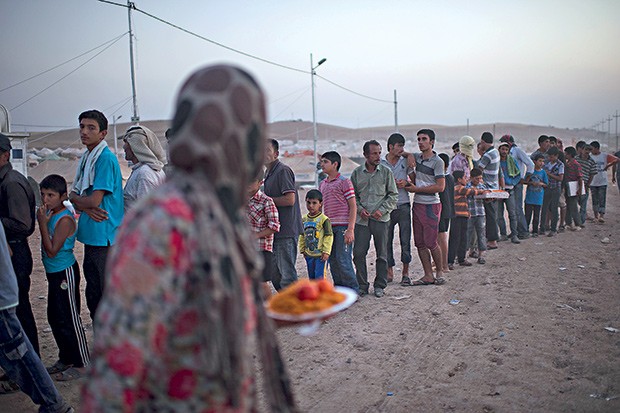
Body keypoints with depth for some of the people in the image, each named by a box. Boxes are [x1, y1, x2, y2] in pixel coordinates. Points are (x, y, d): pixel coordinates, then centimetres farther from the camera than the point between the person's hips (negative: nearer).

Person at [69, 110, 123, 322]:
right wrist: (86, 206, -10)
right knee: (93, 296, 19)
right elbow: (74, 193, 12)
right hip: (91, 236, 9)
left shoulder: (106, 158, -14)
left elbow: (94, 200, -19)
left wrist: (77, 199, 1)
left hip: (104, 238, -9)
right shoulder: (86, 159, 14)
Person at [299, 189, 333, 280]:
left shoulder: (324, 219, -11)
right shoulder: (304, 219, 7)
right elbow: (302, 236, 15)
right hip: (309, 254, 6)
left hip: (320, 255, -6)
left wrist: (326, 251, -13)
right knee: (312, 278, 15)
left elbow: (329, 236, -11)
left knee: (320, 278, -6)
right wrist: (302, 249, 12)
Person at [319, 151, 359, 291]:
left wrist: (350, 229, -15)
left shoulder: (344, 182, -5)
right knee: (333, 260, 9)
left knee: (343, 260, -8)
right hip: (328, 227, 7)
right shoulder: (322, 184, 15)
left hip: (343, 227, -7)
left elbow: (353, 207, -8)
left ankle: (352, 291, 4)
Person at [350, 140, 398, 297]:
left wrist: (382, 210, -8)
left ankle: (380, 285, 18)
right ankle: (362, 285, 13)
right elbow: (352, 195, 13)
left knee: (382, 254, 5)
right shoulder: (357, 173, 6)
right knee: (358, 253, 0)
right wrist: (360, 209, -3)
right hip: (362, 219, 1)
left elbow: (393, 195, 4)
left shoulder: (386, 172, 3)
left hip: (381, 219, -1)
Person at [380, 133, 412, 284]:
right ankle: (389, 271, 14)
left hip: (403, 206, 1)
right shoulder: (380, 164, 2)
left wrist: (406, 183, -5)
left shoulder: (406, 161, 8)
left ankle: (405, 271, 12)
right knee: (387, 240, 3)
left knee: (405, 240, 1)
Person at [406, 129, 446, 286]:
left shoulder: (437, 161, -9)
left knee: (431, 242, -4)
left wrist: (417, 189, -11)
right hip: (417, 204, 7)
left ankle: (440, 271, 17)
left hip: (431, 205, -7)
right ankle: (428, 276, 13)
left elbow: (440, 187, -15)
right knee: (420, 243, 6)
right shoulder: (417, 157, 11)